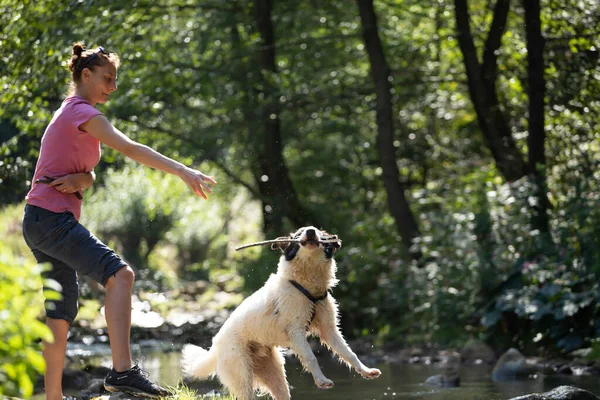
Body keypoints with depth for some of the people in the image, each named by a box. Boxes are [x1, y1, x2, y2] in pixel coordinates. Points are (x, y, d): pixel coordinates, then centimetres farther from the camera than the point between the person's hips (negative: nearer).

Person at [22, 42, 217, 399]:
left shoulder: (70, 114, 23)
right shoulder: (82, 112, -7)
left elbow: (89, 173, 15)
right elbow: (130, 148, -20)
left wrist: (81, 179, -10)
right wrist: (184, 172, -25)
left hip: (40, 222, 11)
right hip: (51, 218, -11)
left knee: (63, 315, 10)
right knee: (120, 273, -25)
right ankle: (123, 370, -37)